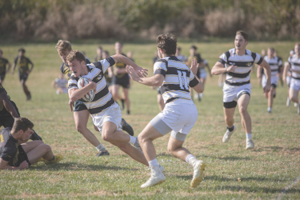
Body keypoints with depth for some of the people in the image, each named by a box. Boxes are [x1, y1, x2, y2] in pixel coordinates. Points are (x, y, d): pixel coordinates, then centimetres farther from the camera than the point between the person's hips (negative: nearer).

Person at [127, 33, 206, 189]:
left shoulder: (162, 63, 3)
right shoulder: (184, 67, 25)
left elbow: (157, 80, -18)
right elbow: (200, 88, 31)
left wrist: (138, 79, -5)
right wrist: (194, 73, 46)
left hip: (175, 108, -8)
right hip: (192, 110, 8)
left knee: (144, 137, 2)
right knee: (173, 148, 22)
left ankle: (156, 174, -16)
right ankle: (196, 163, -9)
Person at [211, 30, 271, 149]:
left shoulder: (252, 56, -13)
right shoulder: (227, 55, -16)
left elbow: (266, 66, 5)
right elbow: (213, 70, -25)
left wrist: (268, 83, -3)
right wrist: (226, 69, -44)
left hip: (244, 87, -1)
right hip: (229, 88, 1)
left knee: (242, 109, -30)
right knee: (228, 118, 10)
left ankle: (249, 139, -24)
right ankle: (230, 129, 49)